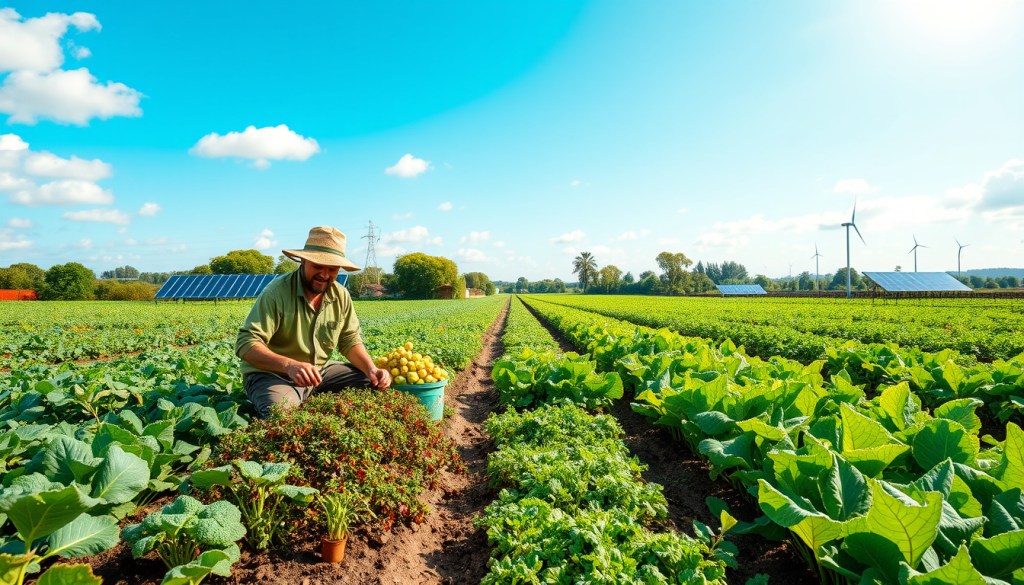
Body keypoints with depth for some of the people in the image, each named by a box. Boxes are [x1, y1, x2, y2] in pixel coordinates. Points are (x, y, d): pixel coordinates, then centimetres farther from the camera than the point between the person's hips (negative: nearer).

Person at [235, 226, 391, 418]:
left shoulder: (341, 295, -1)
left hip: (320, 371, 7)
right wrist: (289, 365, -42)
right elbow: (246, 344, -24)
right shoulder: (277, 292, -20)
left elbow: (350, 340, 4)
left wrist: (371, 369, -16)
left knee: (375, 382, -5)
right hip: (271, 375, -6)